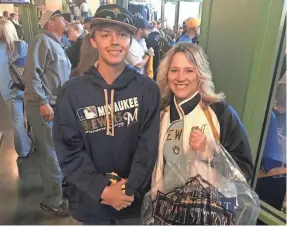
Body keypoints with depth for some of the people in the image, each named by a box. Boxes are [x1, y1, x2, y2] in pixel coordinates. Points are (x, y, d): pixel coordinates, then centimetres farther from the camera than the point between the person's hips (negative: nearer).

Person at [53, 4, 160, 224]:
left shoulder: (148, 89, -9)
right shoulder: (72, 91, -10)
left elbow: (149, 146, -9)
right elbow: (68, 151, -9)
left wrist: (130, 188, -14)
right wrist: (102, 190, -14)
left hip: (136, 199, 0)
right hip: (90, 200, 0)